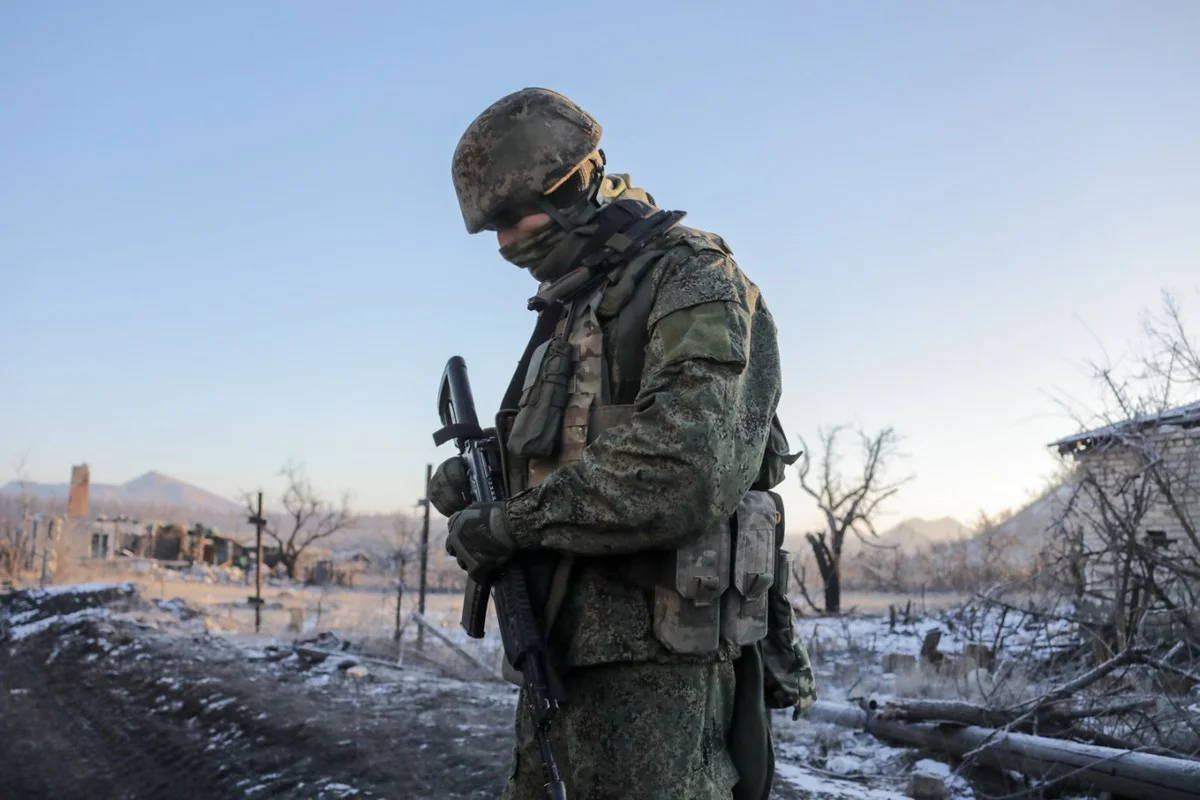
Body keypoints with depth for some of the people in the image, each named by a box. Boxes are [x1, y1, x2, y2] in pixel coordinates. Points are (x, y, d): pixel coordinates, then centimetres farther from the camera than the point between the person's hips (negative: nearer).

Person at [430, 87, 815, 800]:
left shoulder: (692, 278, -8)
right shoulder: (568, 312, 20)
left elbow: (685, 472, -23)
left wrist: (511, 522, -14)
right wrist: (481, 492, 4)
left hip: (657, 664, -9)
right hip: (560, 656, 9)